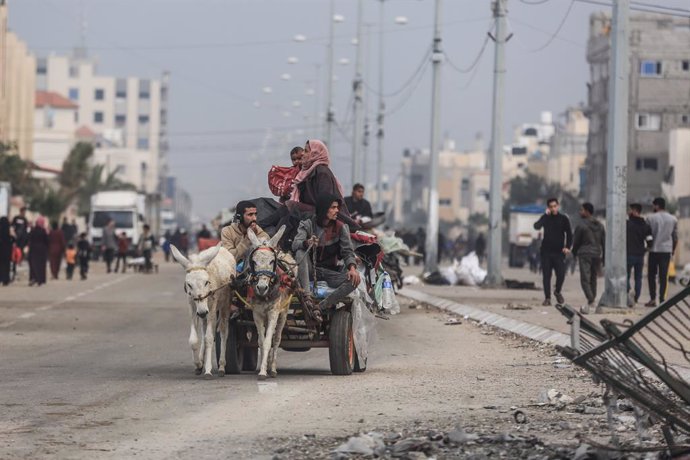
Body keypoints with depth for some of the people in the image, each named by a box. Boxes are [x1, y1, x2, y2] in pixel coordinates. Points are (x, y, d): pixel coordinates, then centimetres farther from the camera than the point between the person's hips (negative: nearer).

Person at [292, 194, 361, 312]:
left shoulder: (340, 227, 3)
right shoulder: (307, 224, -3)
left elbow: (348, 251, -3)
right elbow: (295, 244, -19)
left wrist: (352, 268, -25)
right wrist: (307, 243, -44)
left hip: (331, 271, 2)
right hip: (311, 270, -1)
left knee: (355, 279, -26)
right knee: (300, 253, -31)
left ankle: (321, 306, -33)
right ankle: (307, 296, -38)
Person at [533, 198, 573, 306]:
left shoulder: (563, 219, 4)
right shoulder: (546, 218, 5)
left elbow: (569, 234, 7)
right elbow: (537, 226, -13)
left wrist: (568, 247, -7)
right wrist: (546, 215, -16)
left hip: (559, 252, -1)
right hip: (546, 251, 1)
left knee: (561, 274, -10)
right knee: (546, 276, -1)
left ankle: (558, 292, 18)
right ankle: (547, 298, 6)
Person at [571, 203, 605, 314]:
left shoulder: (581, 226, -8)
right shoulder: (600, 226, 10)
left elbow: (576, 242, -1)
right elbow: (604, 241, 12)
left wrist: (574, 253, 18)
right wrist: (604, 257, 17)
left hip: (585, 254, -6)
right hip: (597, 254, 6)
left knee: (585, 279, -8)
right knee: (593, 278, 16)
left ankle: (590, 301, -24)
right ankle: (592, 301, 20)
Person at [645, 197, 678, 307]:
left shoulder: (651, 218, -4)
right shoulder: (673, 219, 6)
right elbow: (675, 237, 10)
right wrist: (673, 249, 21)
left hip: (654, 250, -2)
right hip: (667, 250, 2)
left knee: (651, 275, 6)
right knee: (663, 276, 3)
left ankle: (653, 299, -1)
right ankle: (662, 299, -1)